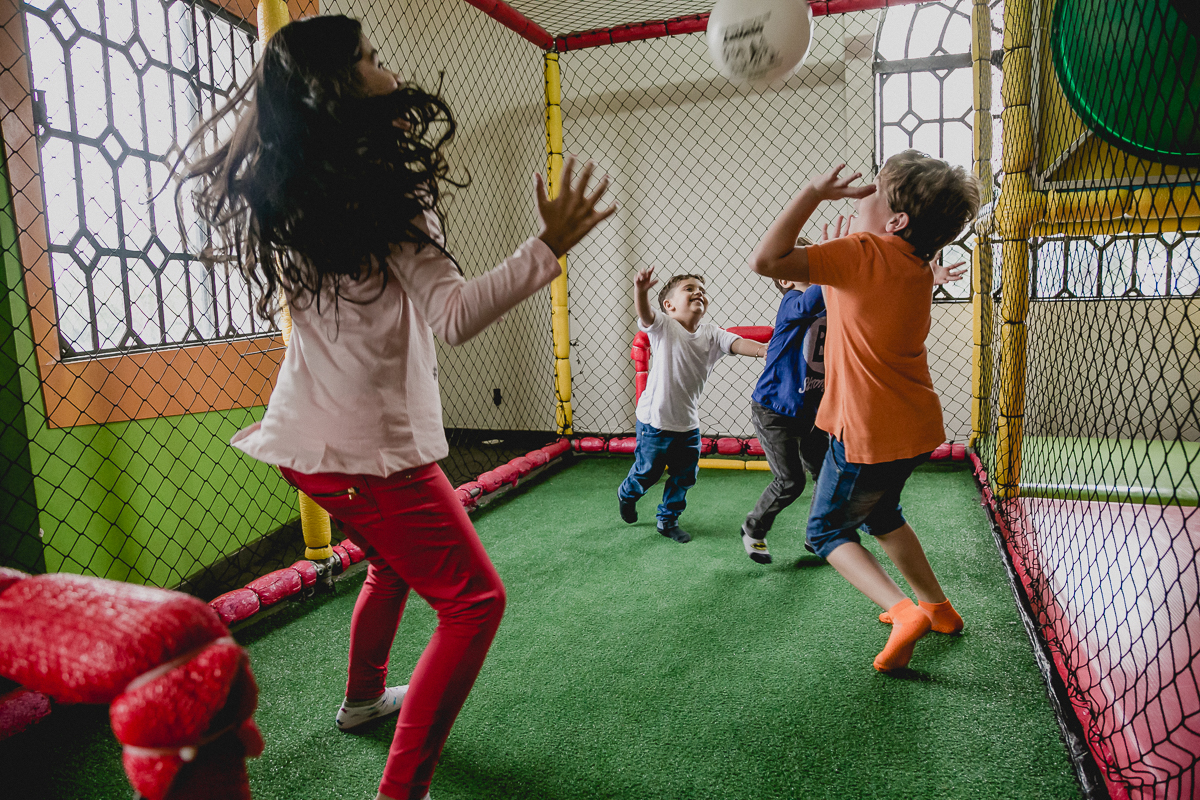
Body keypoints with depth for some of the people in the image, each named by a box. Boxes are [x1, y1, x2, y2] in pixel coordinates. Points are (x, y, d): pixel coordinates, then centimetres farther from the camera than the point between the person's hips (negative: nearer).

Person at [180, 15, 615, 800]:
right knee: (475, 602, -1)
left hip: (309, 437, 9)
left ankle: (364, 697, 51)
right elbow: (455, 313, -24)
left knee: (391, 563, 31)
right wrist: (549, 247, -25)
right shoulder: (380, 190, -17)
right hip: (371, 444, -9)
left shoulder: (288, 193, 6)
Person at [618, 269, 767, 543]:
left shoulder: (711, 333, -1)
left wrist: (762, 350, -37)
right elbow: (645, 315, -34)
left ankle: (668, 520, 35)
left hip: (689, 423, 5)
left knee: (684, 476, 14)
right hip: (655, 419, -5)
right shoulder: (663, 326, -13)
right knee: (647, 471, 12)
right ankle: (626, 494, 45)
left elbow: (737, 343, -16)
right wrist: (640, 290, -56)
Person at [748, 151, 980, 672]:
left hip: (870, 435, -8)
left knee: (827, 532, 12)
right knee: (880, 514, 30)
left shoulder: (865, 253, -21)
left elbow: (766, 260, -27)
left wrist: (814, 192, -21)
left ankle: (903, 611, -3)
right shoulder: (917, 267, 5)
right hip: (915, 428, 8)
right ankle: (937, 607, 39)